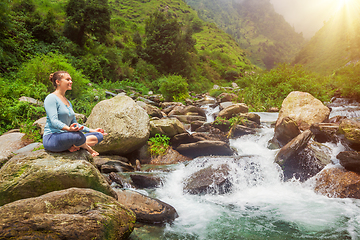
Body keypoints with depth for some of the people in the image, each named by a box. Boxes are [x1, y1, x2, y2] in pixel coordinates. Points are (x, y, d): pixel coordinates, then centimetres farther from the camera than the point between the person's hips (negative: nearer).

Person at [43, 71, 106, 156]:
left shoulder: (68, 102, 21)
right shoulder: (51, 98, -6)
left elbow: (74, 124, 26)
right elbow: (54, 121, -20)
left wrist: (91, 130, 21)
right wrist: (68, 128, -38)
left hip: (66, 138, 8)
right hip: (51, 138, -8)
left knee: (99, 136, -5)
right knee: (79, 135, -37)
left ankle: (73, 146, -22)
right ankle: (88, 149, -6)